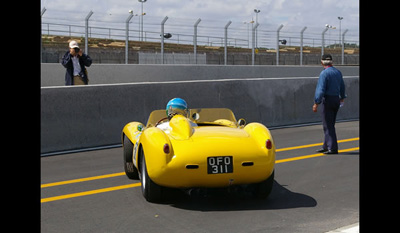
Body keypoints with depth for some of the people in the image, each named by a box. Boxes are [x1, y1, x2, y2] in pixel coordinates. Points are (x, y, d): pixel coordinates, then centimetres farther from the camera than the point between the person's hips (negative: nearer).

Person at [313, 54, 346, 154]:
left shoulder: (324, 73, -14)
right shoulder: (338, 72, 10)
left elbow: (321, 90, -21)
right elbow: (342, 86, 23)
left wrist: (316, 103, -19)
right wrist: (342, 97, 39)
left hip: (327, 100, -8)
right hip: (336, 99, 8)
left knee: (328, 125, -4)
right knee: (330, 125, 16)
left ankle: (332, 148, -5)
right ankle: (326, 146, 23)